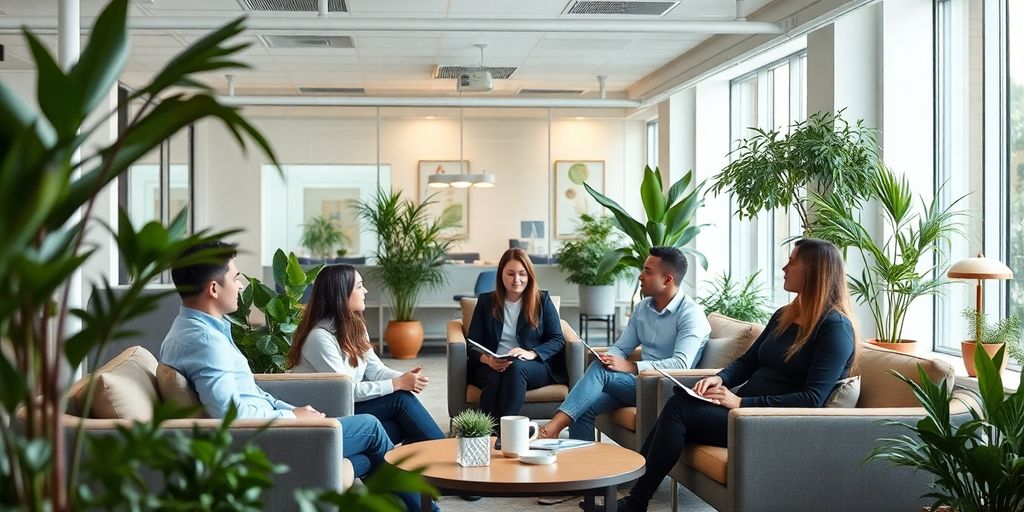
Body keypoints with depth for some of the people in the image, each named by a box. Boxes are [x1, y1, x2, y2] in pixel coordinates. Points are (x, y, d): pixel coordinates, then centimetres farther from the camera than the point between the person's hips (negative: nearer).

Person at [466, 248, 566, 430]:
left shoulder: (542, 300, 12)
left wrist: (531, 353, -16)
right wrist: (487, 359, -16)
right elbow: (473, 344, 8)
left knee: (517, 367, -36)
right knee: (493, 380, -35)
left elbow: (558, 340, 4)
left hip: (535, 367, -1)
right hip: (491, 367, 1)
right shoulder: (486, 302, 14)